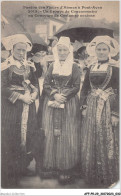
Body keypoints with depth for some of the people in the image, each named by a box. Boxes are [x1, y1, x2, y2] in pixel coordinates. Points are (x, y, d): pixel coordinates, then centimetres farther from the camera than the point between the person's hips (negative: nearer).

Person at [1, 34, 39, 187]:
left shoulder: (29, 66, 10)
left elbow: (35, 83, 14)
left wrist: (34, 93, -6)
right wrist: (21, 97, -17)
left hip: (28, 105, 6)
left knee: (28, 133, 9)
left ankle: (23, 167, 27)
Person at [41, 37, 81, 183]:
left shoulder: (74, 67, 3)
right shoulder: (52, 66, 10)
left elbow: (76, 86, -2)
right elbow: (46, 85, 5)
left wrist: (64, 96, -15)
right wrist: (55, 95, -13)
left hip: (69, 104, -2)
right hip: (52, 103, 3)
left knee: (67, 136, -1)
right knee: (51, 134, 3)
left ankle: (66, 169, 8)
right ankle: (51, 166, 14)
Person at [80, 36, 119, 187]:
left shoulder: (114, 68, -4)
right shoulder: (91, 68, 10)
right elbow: (84, 89, 12)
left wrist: (115, 113, -14)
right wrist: (84, 106, 2)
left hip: (108, 108, -4)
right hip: (91, 108, 5)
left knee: (107, 142, 3)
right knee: (90, 143, 10)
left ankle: (107, 178, 21)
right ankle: (92, 175, 26)